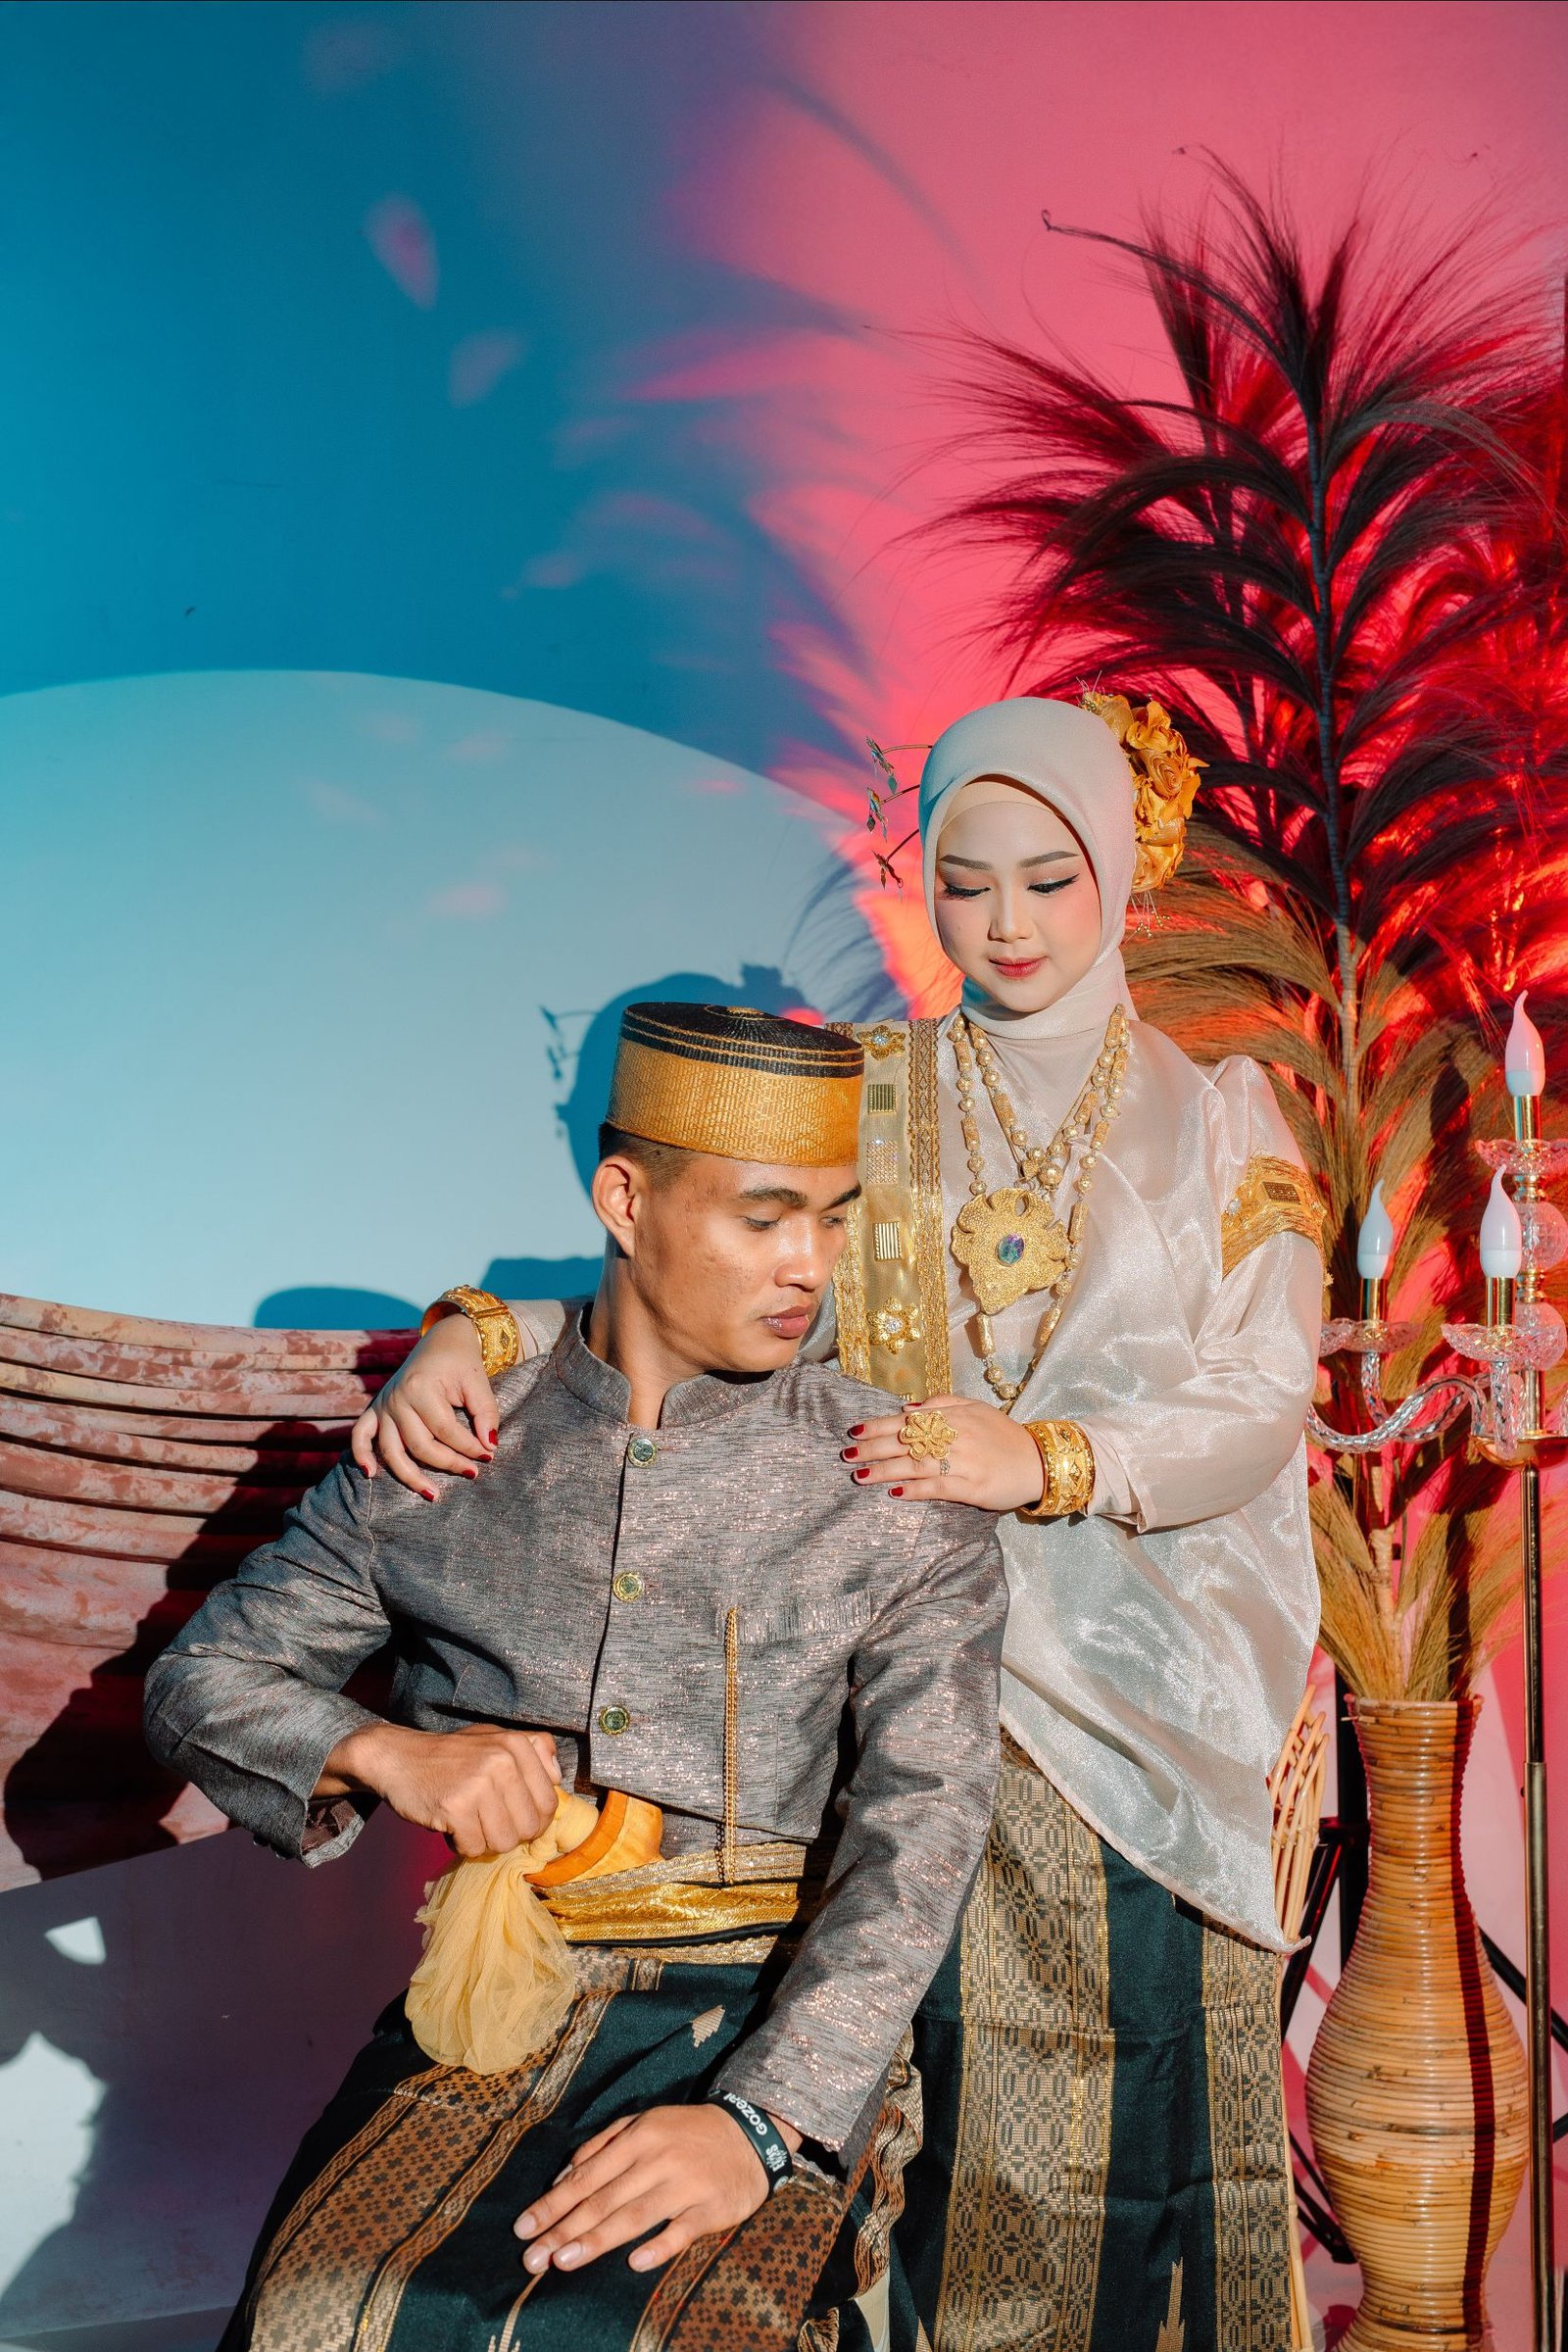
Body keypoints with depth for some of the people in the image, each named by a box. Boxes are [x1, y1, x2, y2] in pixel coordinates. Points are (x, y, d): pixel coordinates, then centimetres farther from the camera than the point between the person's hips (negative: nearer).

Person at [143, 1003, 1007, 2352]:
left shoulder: (898, 1495, 2)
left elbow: (919, 1835, -7)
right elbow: (202, 1678, 14)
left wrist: (757, 2120, -21)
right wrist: (386, 1752, -7)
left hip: (769, 2010, -1)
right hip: (491, 1994, 2)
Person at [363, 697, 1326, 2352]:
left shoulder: (1218, 1125, 6)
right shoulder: (858, 1099, 8)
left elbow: (1262, 1412, -5)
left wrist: (1047, 1459, -22)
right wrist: (481, 1335, -19)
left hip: (1135, 1694, 0)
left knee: (1146, 2098, 2)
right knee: (928, 2102, -1)